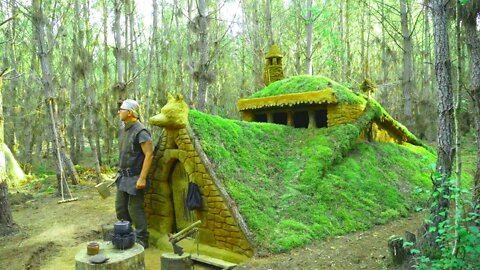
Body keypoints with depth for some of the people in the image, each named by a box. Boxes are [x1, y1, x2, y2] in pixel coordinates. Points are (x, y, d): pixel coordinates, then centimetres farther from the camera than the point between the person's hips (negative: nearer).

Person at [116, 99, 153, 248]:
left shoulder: (140, 131, -17)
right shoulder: (124, 130, 11)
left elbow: (149, 155, -20)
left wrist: (142, 178, -22)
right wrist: (119, 172, 19)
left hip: (135, 178, -9)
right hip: (123, 176, 9)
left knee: (135, 209, -3)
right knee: (120, 207, 14)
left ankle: (142, 240, 10)